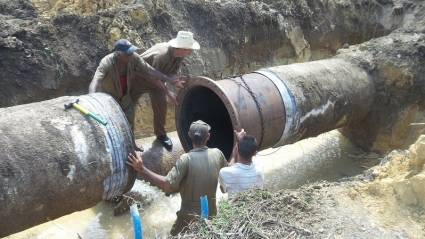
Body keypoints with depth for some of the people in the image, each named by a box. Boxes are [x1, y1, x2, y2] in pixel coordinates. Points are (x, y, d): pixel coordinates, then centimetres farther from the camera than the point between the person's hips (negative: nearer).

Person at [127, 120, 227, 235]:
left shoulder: (186, 159, -23)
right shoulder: (217, 154, -9)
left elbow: (168, 186, -29)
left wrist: (142, 169, -29)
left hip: (190, 217, -4)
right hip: (211, 214, 4)